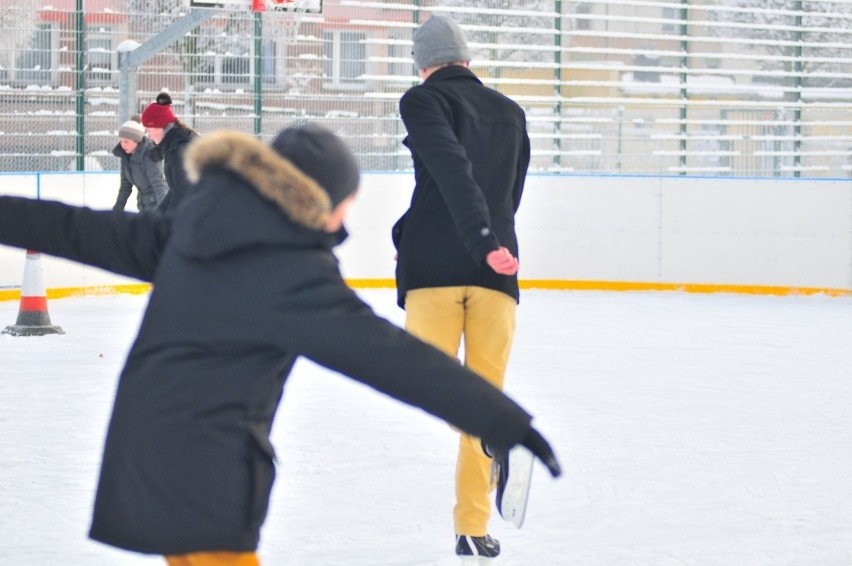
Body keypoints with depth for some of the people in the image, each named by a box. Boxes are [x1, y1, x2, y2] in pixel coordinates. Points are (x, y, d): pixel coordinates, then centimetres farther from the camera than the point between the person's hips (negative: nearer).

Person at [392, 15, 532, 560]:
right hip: (495, 272, 3)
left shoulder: (424, 100, 1)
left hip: (435, 269, -3)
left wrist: (484, 241, -22)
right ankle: (474, 526, 7)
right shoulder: (511, 113, 17)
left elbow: (452, 171, -15)